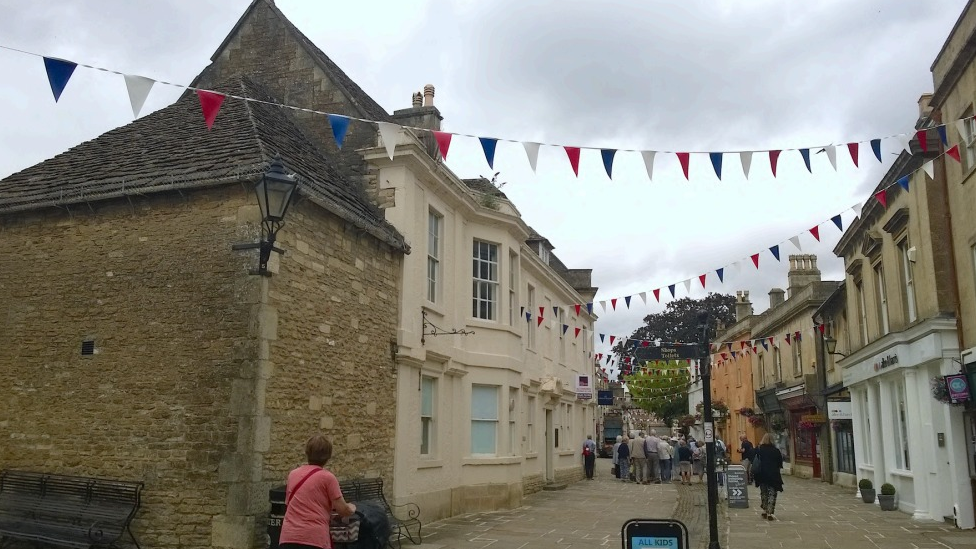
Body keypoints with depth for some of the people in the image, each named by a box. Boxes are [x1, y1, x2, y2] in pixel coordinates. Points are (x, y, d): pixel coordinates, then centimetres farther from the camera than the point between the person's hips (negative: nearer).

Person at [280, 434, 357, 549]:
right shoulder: (327, 477, -1)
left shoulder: (293, 474, 14)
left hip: (289, 537, 5)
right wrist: (351, 508, 22)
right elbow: (342, 510, -2)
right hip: (314, 538, -4)